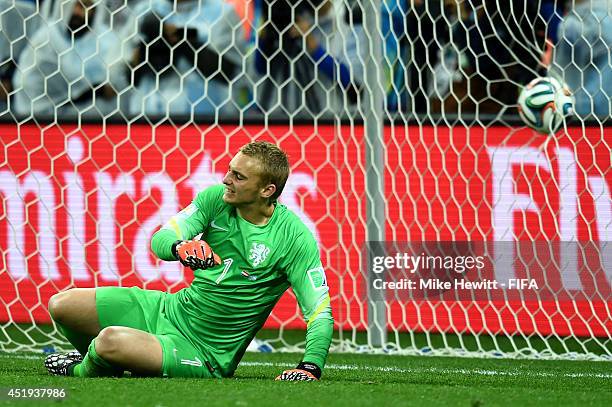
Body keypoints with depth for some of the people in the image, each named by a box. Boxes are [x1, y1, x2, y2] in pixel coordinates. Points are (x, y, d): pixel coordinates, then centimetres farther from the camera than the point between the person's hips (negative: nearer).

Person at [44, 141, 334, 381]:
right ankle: (102, 361, 31)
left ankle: (85, 372, 8)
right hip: (173, 308, 6)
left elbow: (320, 309, -17)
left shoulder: (294, 237, -18)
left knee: (110, 340, -30)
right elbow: (160, 240, -12)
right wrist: (179, 247, -38)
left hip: (202, 352, -6)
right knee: (61, 305, 1)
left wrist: (311, 367, -33)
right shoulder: (216, 198, -5)